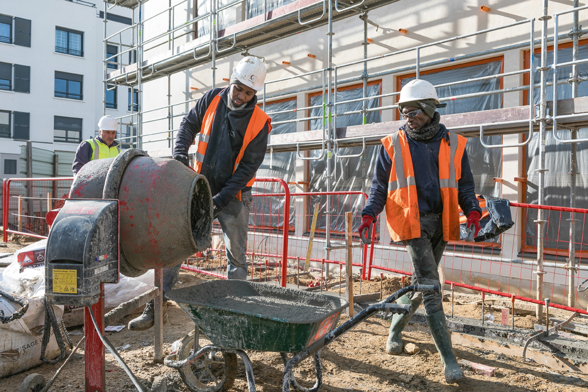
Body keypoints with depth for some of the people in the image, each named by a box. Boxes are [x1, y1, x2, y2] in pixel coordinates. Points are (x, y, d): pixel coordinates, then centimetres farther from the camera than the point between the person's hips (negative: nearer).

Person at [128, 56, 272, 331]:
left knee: (236, 256, 5)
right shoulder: (212, 99, -2)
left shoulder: (259, 123, -10)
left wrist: (222, 198, -18)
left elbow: (249, 166, -12)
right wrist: (180, 153, -10)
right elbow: (188, 125, 10)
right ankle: (157, 306, 8)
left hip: (234, 195, -2)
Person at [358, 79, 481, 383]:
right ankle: (449, 360, -5)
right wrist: (369, 214, -8)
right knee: (430, 285, -10)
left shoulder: (453, 144, 6)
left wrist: (472, 211, -7)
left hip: (440, 222, 4)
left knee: (422, 283, 14)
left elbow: (464, 185, 11)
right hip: (412, 222, -3)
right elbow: (379, 185, 6)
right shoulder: (393, 144, 2)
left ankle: (395, 329, 38)